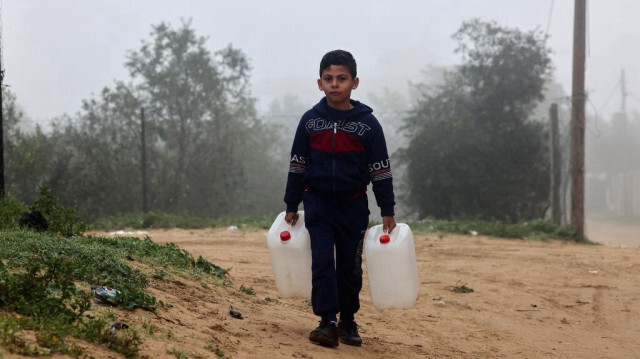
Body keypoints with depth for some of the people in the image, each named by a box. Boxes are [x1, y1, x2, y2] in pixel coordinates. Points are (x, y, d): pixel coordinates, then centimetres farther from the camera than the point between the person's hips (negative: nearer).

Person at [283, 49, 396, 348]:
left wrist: (387, 211, -3)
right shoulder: (310, 121, -2)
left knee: (350, 265, 8)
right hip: (318, 202, 0)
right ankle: (327, 322, -6)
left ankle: (348, 321, 23)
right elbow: (297, 165, 5)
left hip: (353, 205, 0)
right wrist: (291, 206, 6)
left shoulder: (367, 124, -6)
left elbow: (380, 169, -2)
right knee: (322, 261, -9)